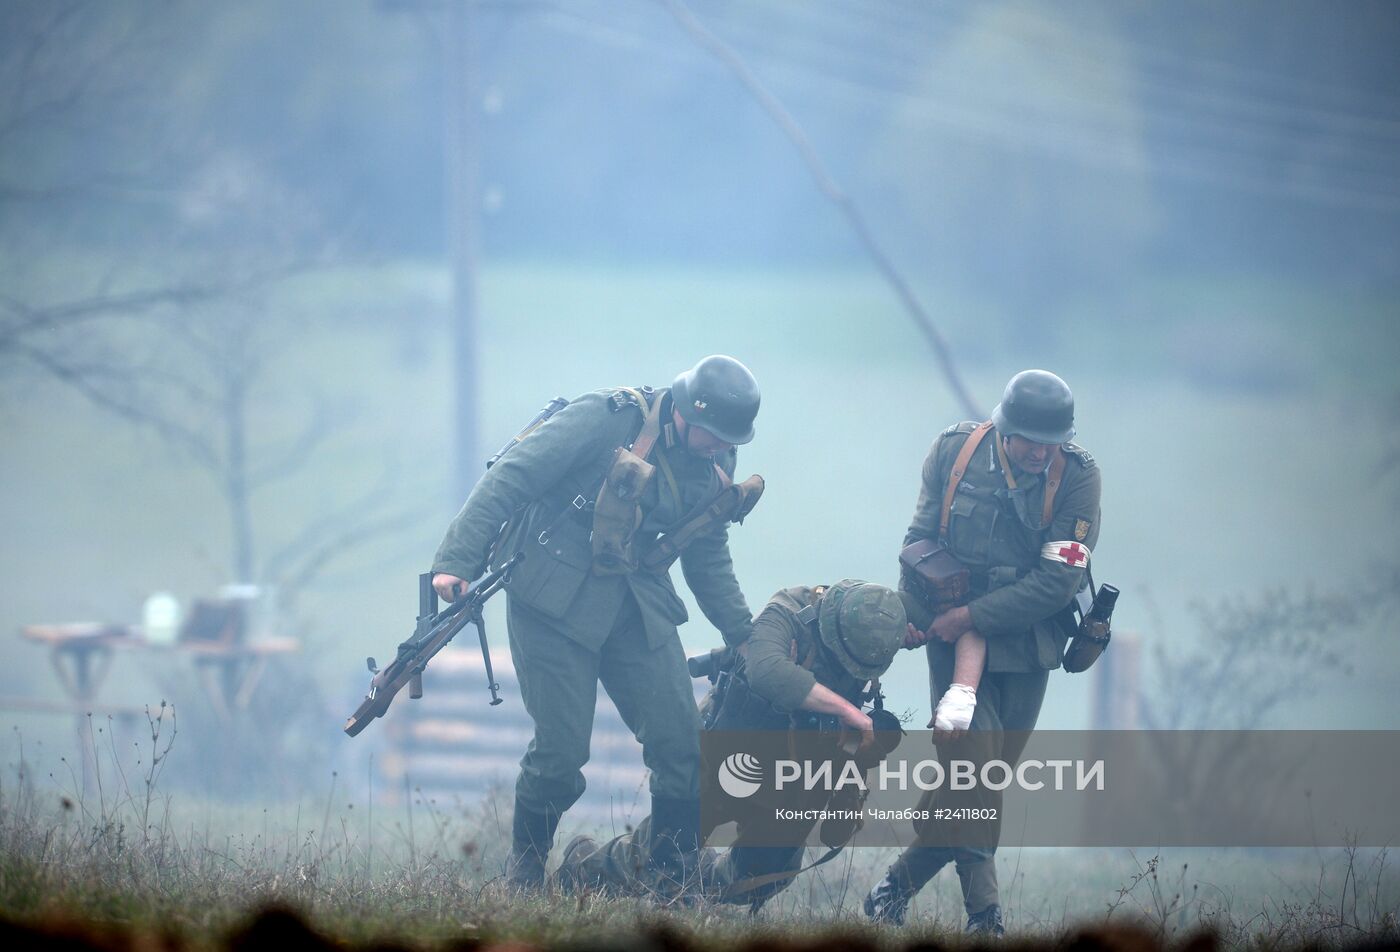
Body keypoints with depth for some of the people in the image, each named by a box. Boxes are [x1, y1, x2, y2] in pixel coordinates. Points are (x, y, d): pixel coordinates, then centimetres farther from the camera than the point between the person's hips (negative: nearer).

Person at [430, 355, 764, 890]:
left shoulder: (711, 468, 5)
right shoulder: (609, 420, -16)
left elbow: (709, 560, 21)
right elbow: (508, 479, -17)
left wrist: (744, 636, 15)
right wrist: (456, 561, -24)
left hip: (636, 610, 6)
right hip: (554, 600, -6)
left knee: (680, 741, -3)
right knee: (561, 747, -9)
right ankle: (523, 874, 14)